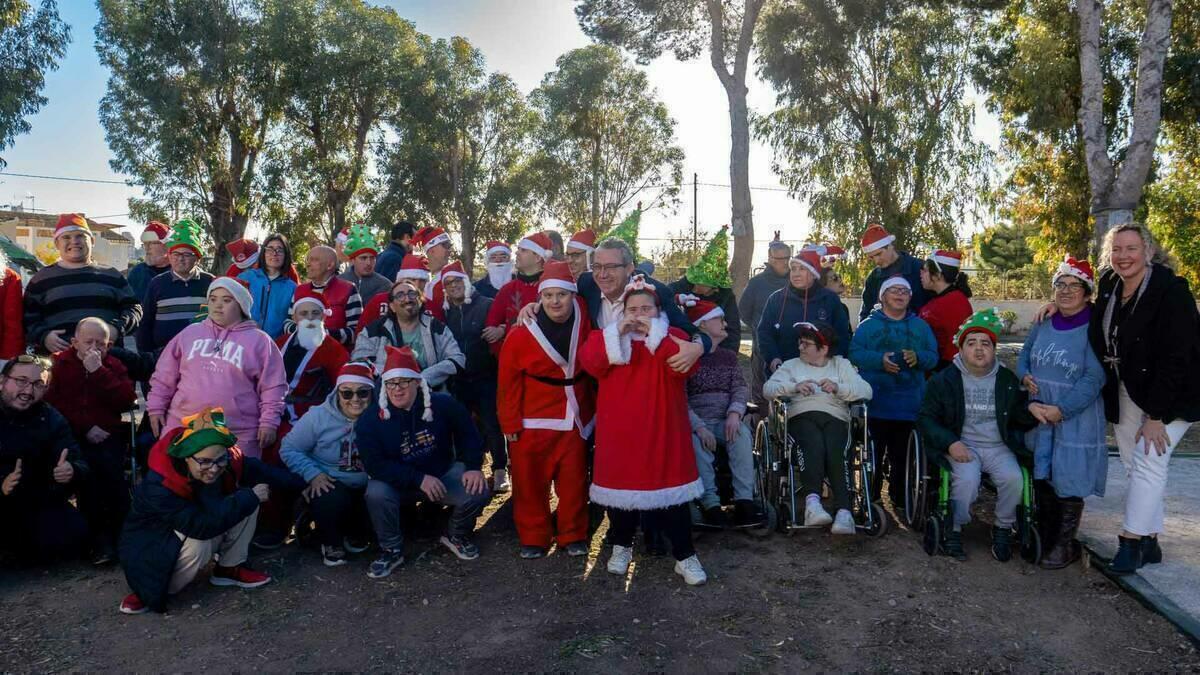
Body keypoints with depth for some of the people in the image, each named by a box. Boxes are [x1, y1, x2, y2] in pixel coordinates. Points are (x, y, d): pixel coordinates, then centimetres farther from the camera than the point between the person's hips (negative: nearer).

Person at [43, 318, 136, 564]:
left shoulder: (114, 365, 14)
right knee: (87, 465, -31)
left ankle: (117, 531, -16)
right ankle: (100, 534, -19)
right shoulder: (58, 364, 11)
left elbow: (126, 402, -2)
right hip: (70, 436, -1)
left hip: (107, 435, 1)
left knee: (109, 464, -30)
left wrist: (98, 372, -9)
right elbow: (51, 405, 0)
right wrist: (85, 428, -10)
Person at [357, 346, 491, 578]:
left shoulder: (443, 405, -11)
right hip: (396, 483, -1)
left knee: (478, 492, -22)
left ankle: (456, 535, 11)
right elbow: (375, 465, -19)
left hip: (442, 474, 1)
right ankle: (391, 550, -6)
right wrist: (419, 479, -26)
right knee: (376, 494, -33)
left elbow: (468, 435, 3)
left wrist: (473, 467, -13)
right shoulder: (370, 420, -15)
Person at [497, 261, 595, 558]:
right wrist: (510, 423, -6)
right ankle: (533, 538, 23)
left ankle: (573, 536, 24)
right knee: (530, 481, 7)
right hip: (533, 422, -2)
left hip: (575, 420, 2)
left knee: (573, 481, 8)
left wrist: (593, 406, 5)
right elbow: (509, 382, -7)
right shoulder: (521, 334, -13)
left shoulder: (583, 324, -4)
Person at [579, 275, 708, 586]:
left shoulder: (673, 336, 4)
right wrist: (618, 333, -21)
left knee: (672, 488, 0)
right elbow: (589, 362, -12)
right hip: (620, 429, 1)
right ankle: (621, 546, 30)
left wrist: (656, 334, -21)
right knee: (621, 484, 9)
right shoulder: (608, 335, 7)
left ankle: (685, 556, 11)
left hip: (663, 430, -1)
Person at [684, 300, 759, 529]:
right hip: (695, 421, -3)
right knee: (697, 442, -35)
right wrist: (699, 426, -22)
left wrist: (735, 413, -18)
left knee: (742, 434, -29)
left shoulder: (729, 356, 18)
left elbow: (741, 388, 4)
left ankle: (744, 501, -32)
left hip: (726, 420, 3)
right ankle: (710, 503, -31)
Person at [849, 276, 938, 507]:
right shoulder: (868, 325, 7)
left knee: (902, 454, 4)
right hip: (876, 403, -2)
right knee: (873, 453, -1)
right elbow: (854, 353, -4)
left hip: (909, 405, 2)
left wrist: (918, 357, -13)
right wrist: (880, 359, -18)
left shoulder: (921, 326, 14)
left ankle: (900, 499, 15)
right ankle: (870, 498, 9)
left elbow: (933, 357, 9)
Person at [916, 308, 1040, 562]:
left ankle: (1003, 529, 0)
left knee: (1013, 478, -26)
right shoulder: (944, 380, 2)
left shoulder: (1008, 380, 11)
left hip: (998, 447, 3)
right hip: (962, 445, -2)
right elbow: (926, 418, 0)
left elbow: (1023, 419, 10)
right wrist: (950, 443, -15)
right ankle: (954, 529, -8)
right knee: (967, 478, -31)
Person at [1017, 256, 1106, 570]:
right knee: (1043, 477, 13)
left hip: (1076, 417, -5)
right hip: (1038, 414, 6)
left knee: (1069, 479, 1)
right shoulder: (1043, 325, 7)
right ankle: (1047, 536, 29)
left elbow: (1094, 378, -15)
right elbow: (1023, 357, 16)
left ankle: (1066, 544, 16)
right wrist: (1025, 376, -7)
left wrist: (1062, 410, -20)